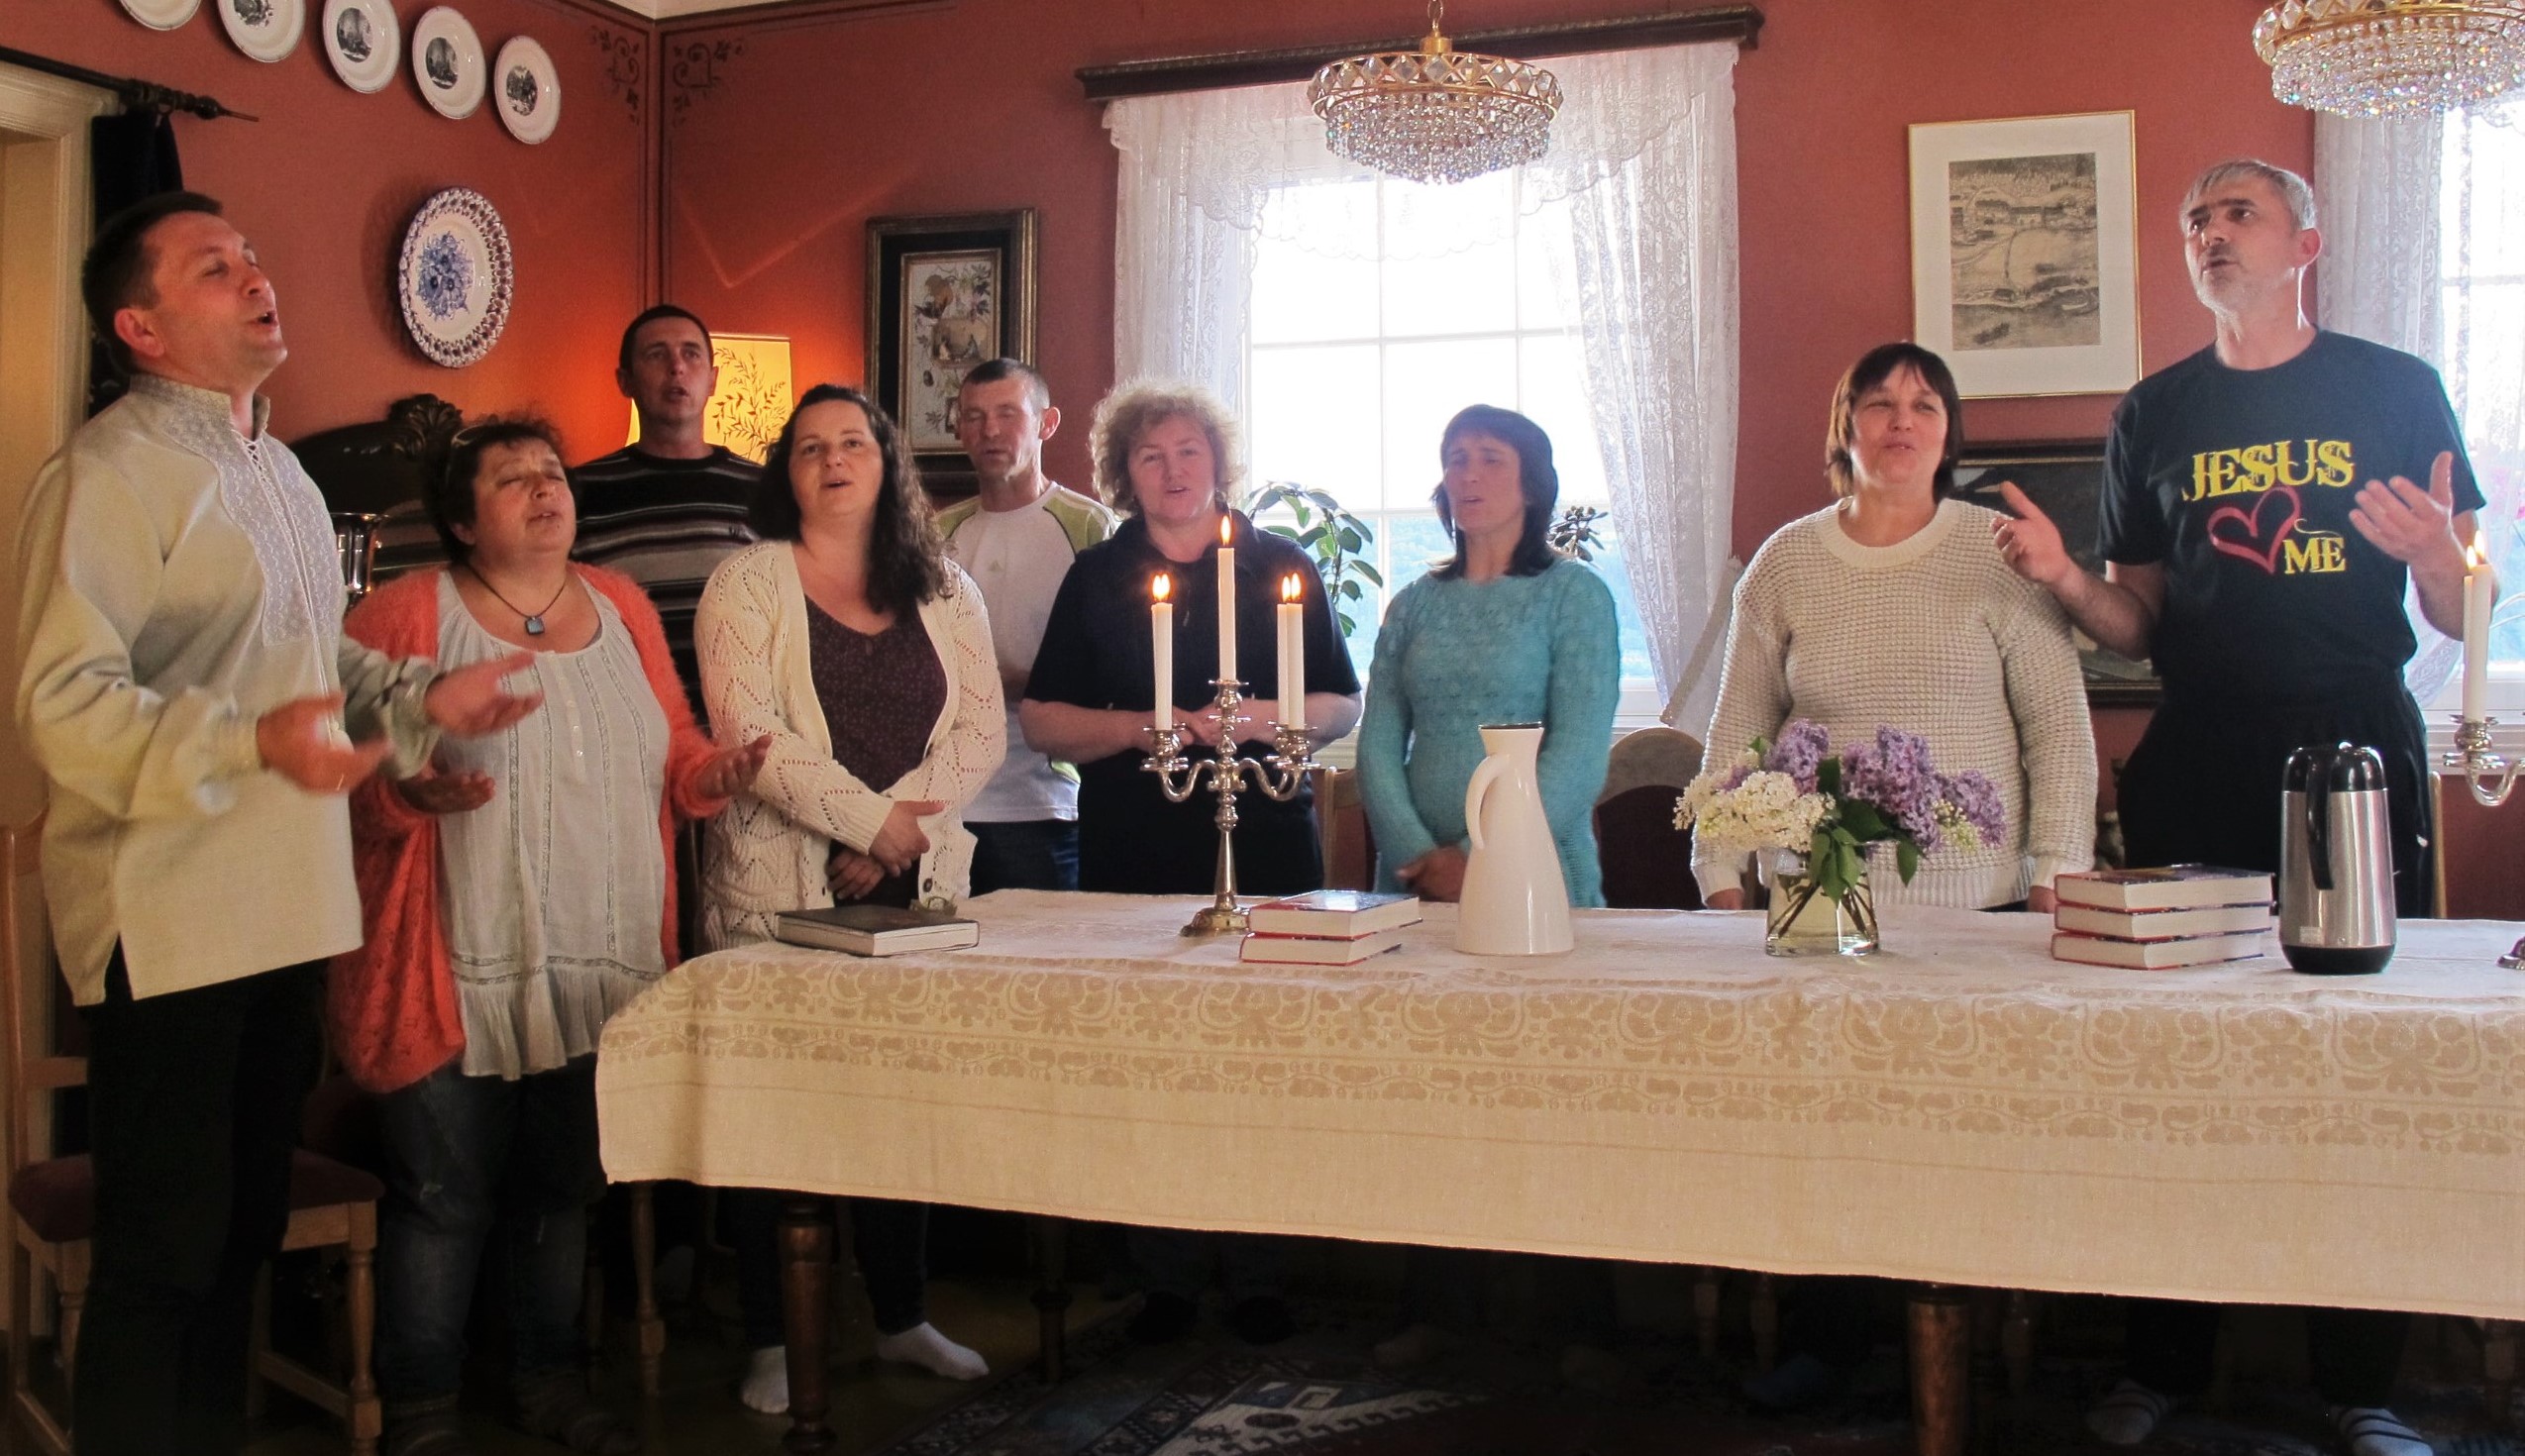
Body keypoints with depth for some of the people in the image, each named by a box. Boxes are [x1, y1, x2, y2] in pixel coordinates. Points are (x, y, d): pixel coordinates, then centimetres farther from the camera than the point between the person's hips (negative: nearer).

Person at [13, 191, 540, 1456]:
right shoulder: (107, 475, -12)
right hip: (165, 924, -8)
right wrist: (253, 745, -32)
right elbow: (62, 701, -21)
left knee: (246, 1227, 18)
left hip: (283, 912, 9)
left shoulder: (276, 471, 17)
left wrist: (420, 698, 10)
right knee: (161, 1253, 1)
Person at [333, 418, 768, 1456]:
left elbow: (673, 749, 18)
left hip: (602, 969, 5)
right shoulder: (408, 613, -2)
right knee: (445, 1196, -1)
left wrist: (705, 775, -4)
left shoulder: (622, 607, 13)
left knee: (565, 1185, 13)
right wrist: (410, 792, -26)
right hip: (462, 971, -4)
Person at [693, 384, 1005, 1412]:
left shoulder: (944, 591, 11)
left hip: (916, 888, 3)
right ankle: (771, 1337, 12)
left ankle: (901, 1316, 23)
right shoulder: (747, 584, 0)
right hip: (781, 890, -3)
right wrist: (871, 820, -15)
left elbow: (982, 729, 4)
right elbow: (752, 733, -11)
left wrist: (900, 835, -10)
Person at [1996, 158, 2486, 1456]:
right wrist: (2063, 579, -7)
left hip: (2356, 752, -1)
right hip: (2196, 766, 2)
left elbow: (2461, 619, 3)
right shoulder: (2154, 414, 11)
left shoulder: (2393, 390, 5)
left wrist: (2437, 555, -19)